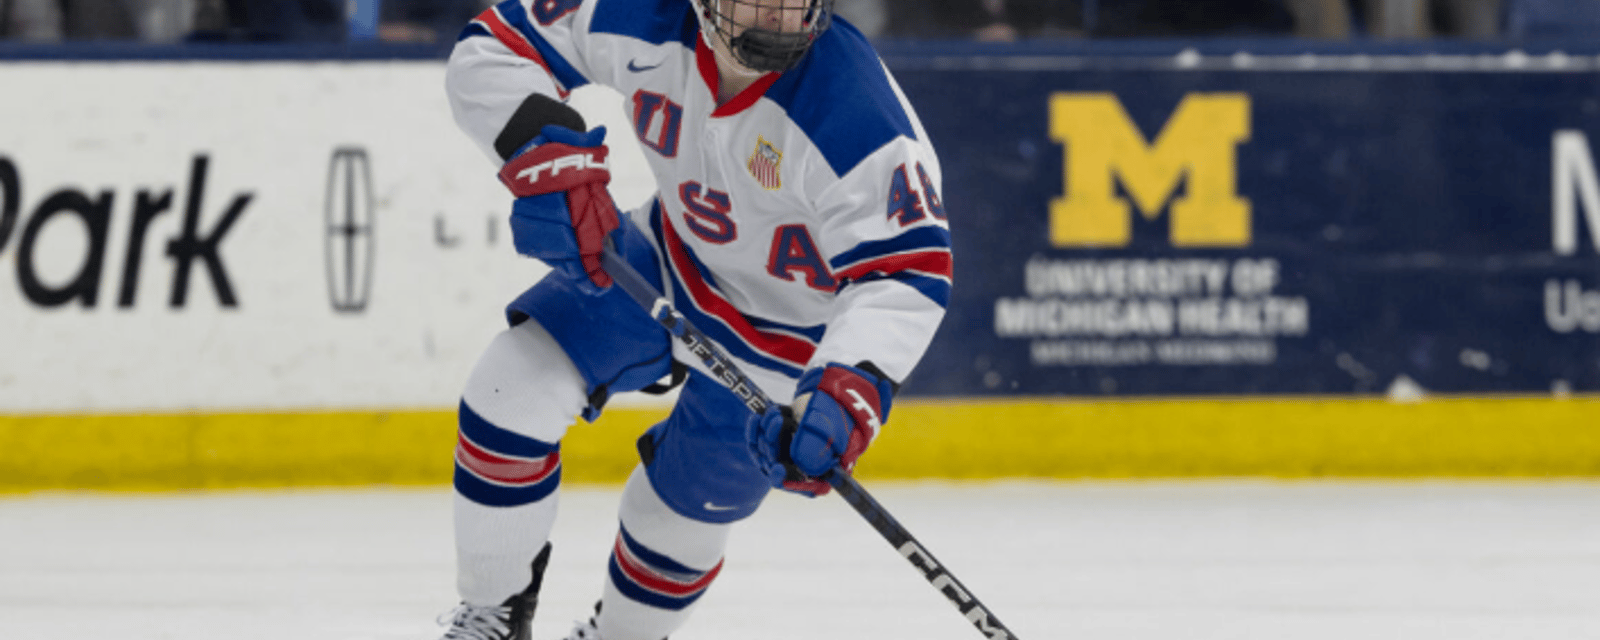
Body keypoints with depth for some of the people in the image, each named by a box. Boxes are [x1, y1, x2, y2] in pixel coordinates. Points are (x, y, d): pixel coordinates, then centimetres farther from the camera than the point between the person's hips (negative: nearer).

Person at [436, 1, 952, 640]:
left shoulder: (858, 113, -38)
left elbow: (906, 274, -38)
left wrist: (850, 387, -54)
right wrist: (547, 153, -36)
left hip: (781, 332, -4)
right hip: (671, 260, 4)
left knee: (681, 512, 5)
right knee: (508, 393, -11)